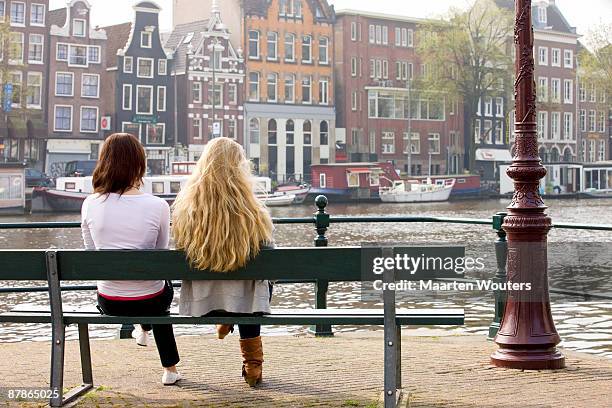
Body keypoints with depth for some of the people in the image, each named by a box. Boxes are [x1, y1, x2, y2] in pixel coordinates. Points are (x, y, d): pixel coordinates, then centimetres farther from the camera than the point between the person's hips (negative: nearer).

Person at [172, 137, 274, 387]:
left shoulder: (184, 209, -13)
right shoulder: (253, 213, -19)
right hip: (242, 302, -2)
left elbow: (183, 255, 3)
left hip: (200, 303, 3)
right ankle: (252, 365, 40)